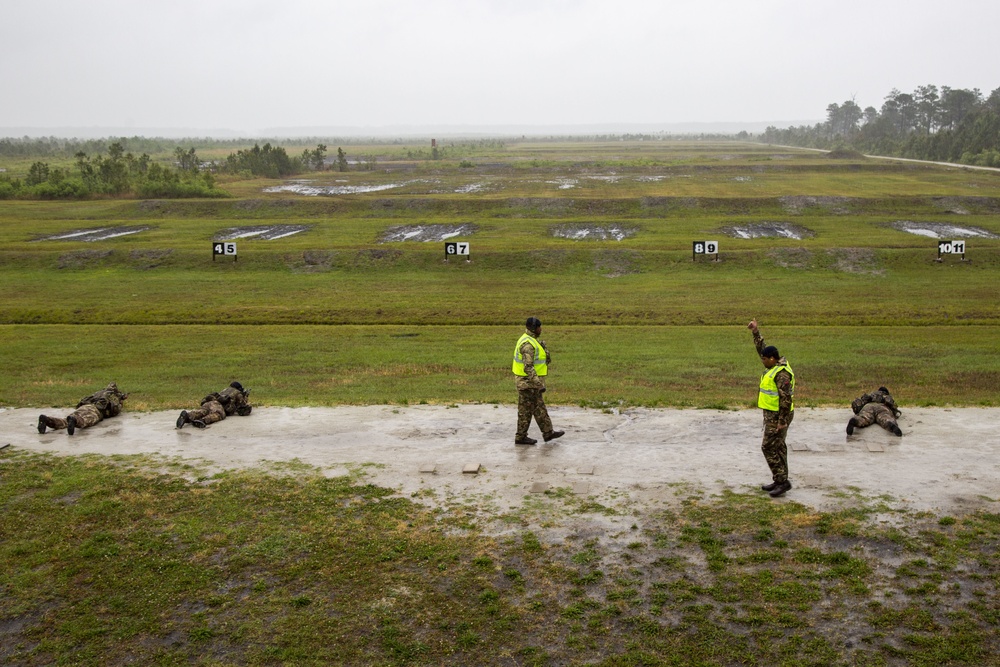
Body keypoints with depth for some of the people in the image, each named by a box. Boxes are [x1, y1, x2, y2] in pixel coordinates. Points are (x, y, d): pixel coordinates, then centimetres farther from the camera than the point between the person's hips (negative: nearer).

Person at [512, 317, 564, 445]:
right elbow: (528, 368, -29)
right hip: (528, 382, -10)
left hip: (529, 381, 10)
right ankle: (520, 437, 11)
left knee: (539, 408, 15)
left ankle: (548, 432, 23)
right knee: (526, 410, 1)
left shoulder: (529, 340, 10)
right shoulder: (528, 344, -23)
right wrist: (539, 385, -30)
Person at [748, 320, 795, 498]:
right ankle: (780, 481, 20)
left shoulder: (781, 373, -23)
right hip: (773, 414, 10)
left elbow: (786, 398, -25)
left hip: (778, 416, -10)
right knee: (777, 447, 13)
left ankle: (782, 480, -3)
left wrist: (782, 421, -25)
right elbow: (761, 348, 19)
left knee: (769, 447, -8)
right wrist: (756, 332, 15)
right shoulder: (775, 365, 6)